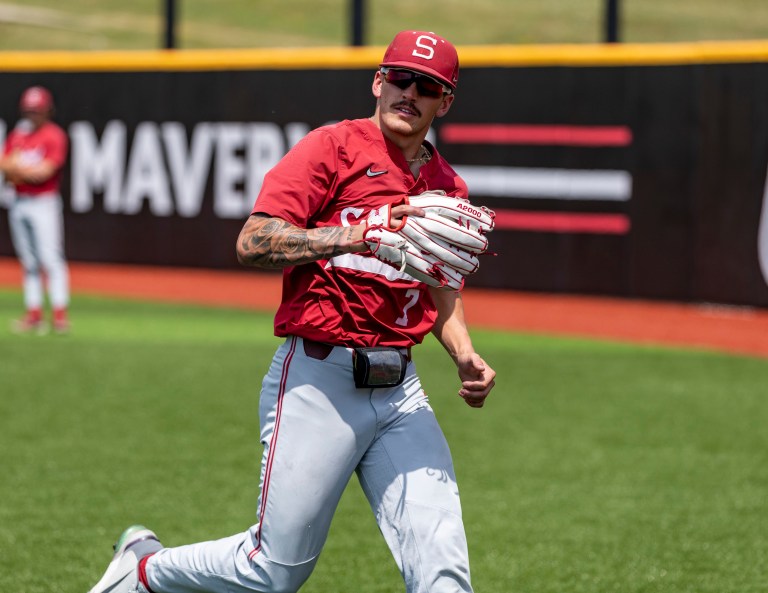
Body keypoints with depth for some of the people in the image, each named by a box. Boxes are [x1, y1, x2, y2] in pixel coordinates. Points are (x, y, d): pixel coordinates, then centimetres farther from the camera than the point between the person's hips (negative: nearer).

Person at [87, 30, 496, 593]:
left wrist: (466, 358, 7)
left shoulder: (447, 187, 14)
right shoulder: (332, 147, -5)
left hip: (400, 393, 6)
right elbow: (253, 244, -14)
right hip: (318, 381, -5)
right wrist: (355, 235, -24)